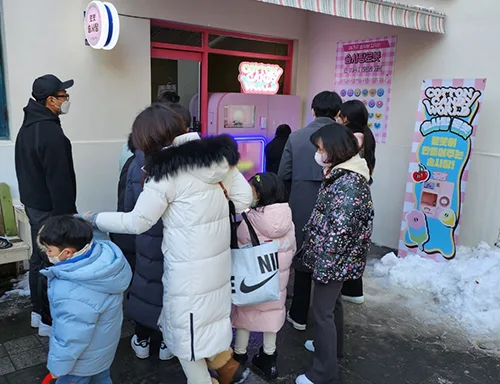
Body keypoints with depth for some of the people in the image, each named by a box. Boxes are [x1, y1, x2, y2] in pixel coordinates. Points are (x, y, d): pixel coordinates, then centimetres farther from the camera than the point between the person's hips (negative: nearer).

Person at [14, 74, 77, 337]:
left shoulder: (27, 127, 10)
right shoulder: (50, 132, -22)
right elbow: (59, 179, -23)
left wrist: (32, 197, 21)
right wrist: (66, 214, -19)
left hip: (33, 204, 10)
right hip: (50, 209, -10)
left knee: (39, 258, 18)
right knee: (53, 262, -1)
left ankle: (38, 311, 31)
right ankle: (49, 320, 10)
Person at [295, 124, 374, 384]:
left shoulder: (350, 182, -24)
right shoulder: (341, 174, 7)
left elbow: (339, 230, -26)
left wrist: (323, 265, -21)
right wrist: (320, 259, 18)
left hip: (334, 260, -10)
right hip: (336, 261, 10)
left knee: (322, 311, 0)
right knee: (332, 303, 24)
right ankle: (333, 347, 44)